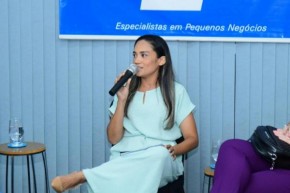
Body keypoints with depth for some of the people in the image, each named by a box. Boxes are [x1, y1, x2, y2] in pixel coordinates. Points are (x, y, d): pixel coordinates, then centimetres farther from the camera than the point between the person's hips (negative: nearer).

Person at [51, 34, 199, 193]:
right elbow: (114, 138, 5)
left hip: (163, 163, 0)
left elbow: (192, 139, 6)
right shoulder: (127, 91, 14)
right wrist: (122, 100, -5)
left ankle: (82, 176, -40)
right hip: (125, 160, 1)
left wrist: (174, 150, -16)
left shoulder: (176, 92, 8)